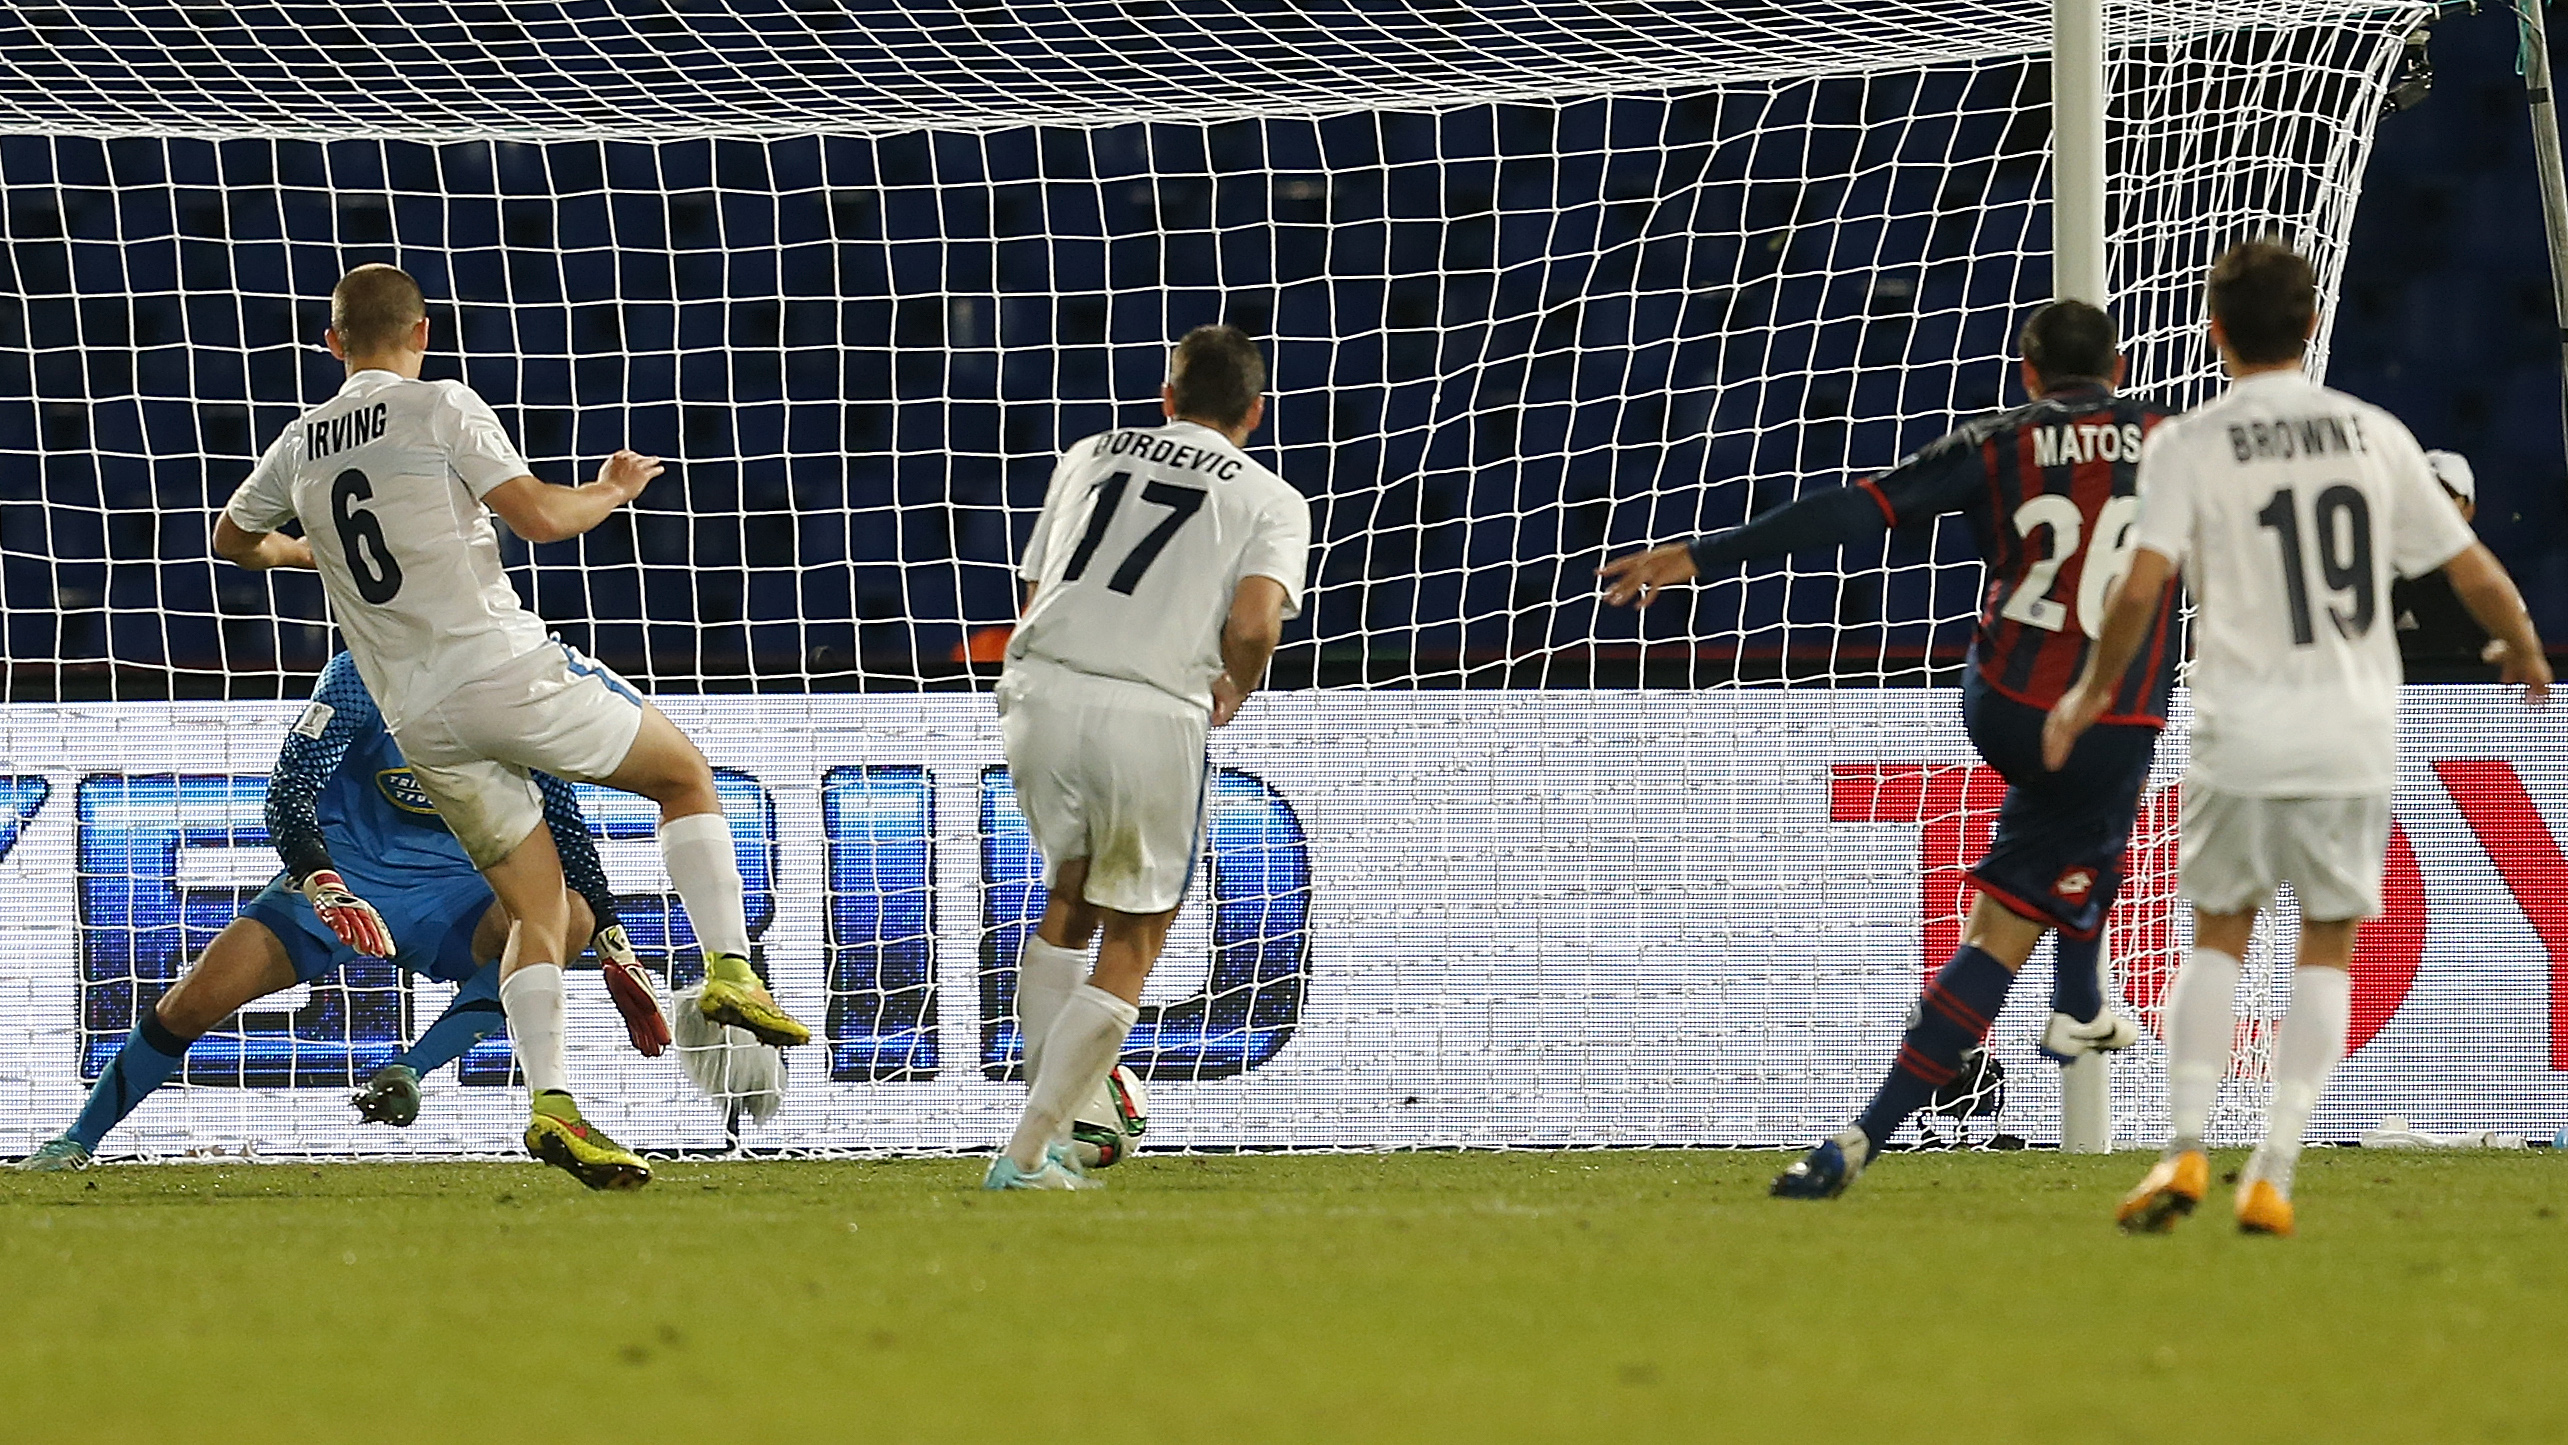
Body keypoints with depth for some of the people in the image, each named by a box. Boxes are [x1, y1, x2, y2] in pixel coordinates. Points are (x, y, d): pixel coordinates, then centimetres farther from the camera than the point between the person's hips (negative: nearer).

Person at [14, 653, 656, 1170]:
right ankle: (76, 1141, -1)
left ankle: (405, 1073, -29)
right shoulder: (362, 678, -12)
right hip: (345, 873, -2)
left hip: (451, 894, 2)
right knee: (204, 992, -21)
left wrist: (615, 945, 1)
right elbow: (288, 796, -18)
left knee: (570, 914, -28)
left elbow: (564, 825, 7)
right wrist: (321, 883, -37)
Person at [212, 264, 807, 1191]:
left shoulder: (300, 444, 12)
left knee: (537, 909, 10)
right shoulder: (439, 407, -4)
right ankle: (729, 967, -2)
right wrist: (613, 490, 9)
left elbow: (234, 539, 30)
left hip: (417, 721, 5)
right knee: (687, 777, 15)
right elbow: (539, 517, -11)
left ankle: (550, 1102, -8)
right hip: (504, 668, -5)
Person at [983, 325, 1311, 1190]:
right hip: (1152, 717, -4)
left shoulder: (1090, 456, 21)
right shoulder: (1271, 501, 9)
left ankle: (1047, 1129, 20)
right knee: (1133, 939, 11)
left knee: (1068, 897, 24)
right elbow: (1252, 622, -8)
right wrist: (1234, 693, 11)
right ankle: (1030, 1150, 1)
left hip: (1039, 693, 4)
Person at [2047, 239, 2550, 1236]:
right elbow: (2476, 575, 7)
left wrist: (2091, 694, 2)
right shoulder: (2373, 435, 3)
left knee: (2218, 937, 14)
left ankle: (2186, 1151, 2)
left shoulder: (2186, 447, -4)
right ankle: (2273, 1175, 3)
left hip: (2240, 739, -1)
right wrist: (2525, 656, 26)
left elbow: (2140, 592, -14)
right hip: (2354, 739, 1)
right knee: (2327, 948, 9)